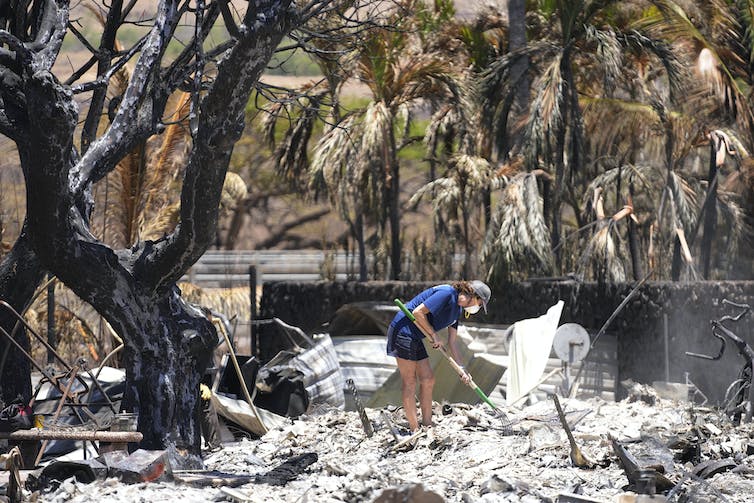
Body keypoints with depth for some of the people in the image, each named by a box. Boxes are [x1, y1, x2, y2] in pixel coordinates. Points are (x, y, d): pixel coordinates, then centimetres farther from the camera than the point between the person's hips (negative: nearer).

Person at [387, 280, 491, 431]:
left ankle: (427, 426, 14)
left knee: (428, 380, 9)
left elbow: (451, 343, 16)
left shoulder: (457, 309, 13)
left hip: (415, 338, 10)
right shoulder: (447, 294, -18)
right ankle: (415, 430, -5)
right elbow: (418, 312, -23)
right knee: (409, 382, -6)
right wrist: (434, 335, -14)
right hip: (403, 331, -10)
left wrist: (462, 370, 9)